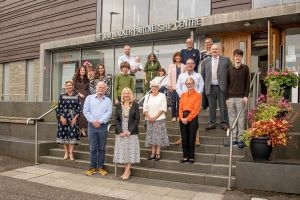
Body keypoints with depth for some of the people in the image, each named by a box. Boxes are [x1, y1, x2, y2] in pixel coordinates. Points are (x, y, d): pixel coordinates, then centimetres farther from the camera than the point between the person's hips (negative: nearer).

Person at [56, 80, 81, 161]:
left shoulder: (76, 97, 6)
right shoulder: (62, 96, 4)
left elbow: (78, 108, 2)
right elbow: (59, 108, 0)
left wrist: (75, 118, -9)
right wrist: (61, 117, -11)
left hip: (73, 119, 0)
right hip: (63, 118, 0)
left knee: (72, 135, -4)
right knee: (64, 135, 3)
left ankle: (71, 153, 2)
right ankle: (66, 152, 14)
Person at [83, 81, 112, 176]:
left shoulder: (108, 100, 8)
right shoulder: (89, 98, 8)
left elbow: (109, 113, -3)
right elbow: (86, 111, 1)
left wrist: (100, 121, -13)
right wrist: (93, 121, -9)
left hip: (103, 126, 0)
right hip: (92, 125, 0)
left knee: (102, 148, 5)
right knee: (93, 148, 3)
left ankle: (100, 167, 14)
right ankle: (93, 167, 11)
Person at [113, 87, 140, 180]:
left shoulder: (135, 105, 0)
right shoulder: (118, 105, 6)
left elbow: (137, 119, -3)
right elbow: (116, 119, 3)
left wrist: (130, 131, -12)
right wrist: (120, 131, -9)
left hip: (131, 132, -2)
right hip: (120, 132, 2)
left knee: (130, 151, -2)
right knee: (122, 151, 4)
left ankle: (127, 171, 5)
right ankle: (127, 171, 14)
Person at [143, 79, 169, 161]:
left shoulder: (162, 96, -1)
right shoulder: (147, 96, 11)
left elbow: (163, 109, -8)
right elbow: (145, 109, 6)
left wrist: (155, 117, -14)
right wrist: (149, 117, -8)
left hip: (159, 119, -4)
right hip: (150, 120, 4)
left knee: (159, 136, -3)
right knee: (151, 136, 5)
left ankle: (158, 153, 3)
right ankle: (153, 153, 11)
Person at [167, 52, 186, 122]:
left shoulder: (183, 66, 6)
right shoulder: (171, 66, 7)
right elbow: (169, 76, 4)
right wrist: (169, 85, -3)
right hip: (173, 87, 0)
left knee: (180, 102, 0)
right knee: (173, 101, 1)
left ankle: (178, 115, 10)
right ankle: (174, 116, 10)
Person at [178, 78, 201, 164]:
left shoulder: (197, 95, -1)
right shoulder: (183, 95, 14)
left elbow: (196, 109, -9)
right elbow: (180, 108, 8)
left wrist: (187, 118, -14)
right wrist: (181, 118, -7)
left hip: (192, 118, -4)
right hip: (183, 119, 4)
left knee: (191, 139, 0)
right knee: (184, 138, 6)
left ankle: (191, 157, 12)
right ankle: (185, 157, 16)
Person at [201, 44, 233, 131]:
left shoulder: (225, 60, 5)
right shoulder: (205, 61, 10)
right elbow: (203, 74, 11)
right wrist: (203, 85, 5)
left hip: (221, 87, -2)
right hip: (210, 87, 2)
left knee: (223, 106, 3)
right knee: (212, 106, 7)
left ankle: (224, 123, 11)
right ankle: (212, 123, 15)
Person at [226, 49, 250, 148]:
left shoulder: (245, 68, 4)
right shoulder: (230, 70, 12)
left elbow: (248, 83, 1)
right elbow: (227, 84, 12)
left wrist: (246, 96, -9)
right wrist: (227, 97, 5)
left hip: (241, 97, -3)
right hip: (231, 98, 3)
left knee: (241, 119, -2)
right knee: (232, 119, 4)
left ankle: (240, 139, 3)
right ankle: (234, 138, 10)